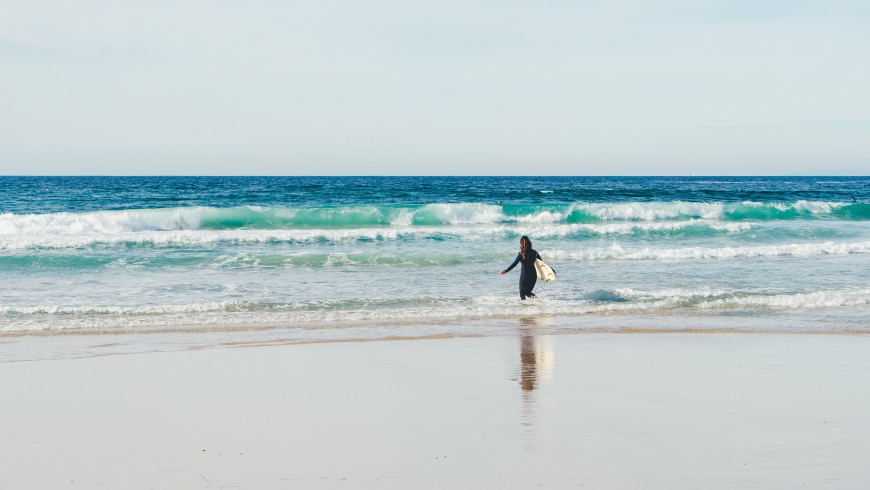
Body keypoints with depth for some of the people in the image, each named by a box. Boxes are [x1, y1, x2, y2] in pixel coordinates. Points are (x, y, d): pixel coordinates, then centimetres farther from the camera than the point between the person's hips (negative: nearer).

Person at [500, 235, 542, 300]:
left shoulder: (521, 254, -11)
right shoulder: (534, 252, 2)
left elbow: (514, 264, -17)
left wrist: (506, 271, -18)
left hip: (524, 275, -5)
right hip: (533, 275, 5)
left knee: (522, 293, 9)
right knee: (528, 292, 18)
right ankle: (532, 296, -11)